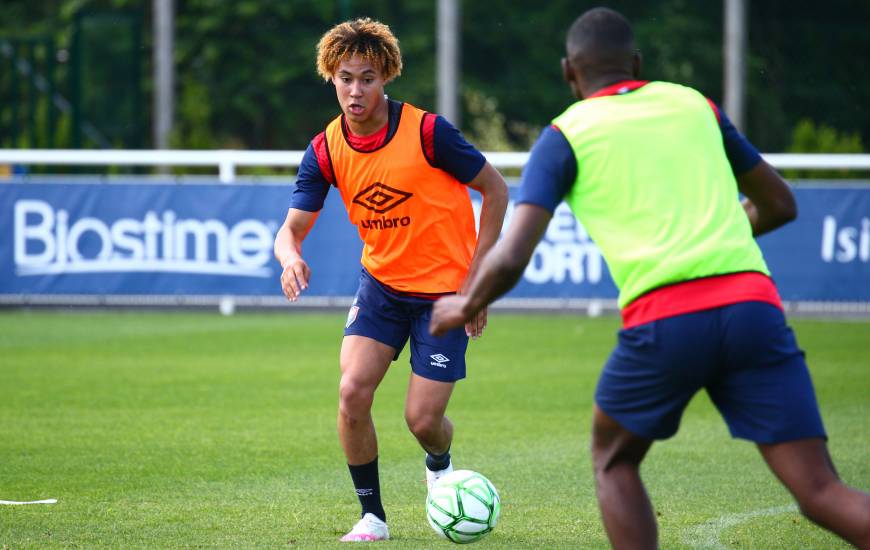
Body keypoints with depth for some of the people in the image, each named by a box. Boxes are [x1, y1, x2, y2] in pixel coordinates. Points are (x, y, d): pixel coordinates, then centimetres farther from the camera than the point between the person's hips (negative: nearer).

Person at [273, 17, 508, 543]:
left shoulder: (427, 131, -19)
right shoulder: (326, 150, -7)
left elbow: (496, 189, -8)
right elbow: (292, 228, -6)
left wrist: (477, 280, -10)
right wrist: (291, 257, -32)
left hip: (444, 291, -3)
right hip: (381, 283, 3)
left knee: (423, 419, -7)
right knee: (353, 391, -16)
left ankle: (441, 465, 32)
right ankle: (373, 515, 2)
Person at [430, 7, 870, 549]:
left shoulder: (566, 135, 11)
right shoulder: (694, 104, 22)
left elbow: (510, 259, 2)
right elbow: (780, 205, 30)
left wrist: (466, 308, 21)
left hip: (663, 319, -2)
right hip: (753, 304, 2)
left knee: (613, 460, 25)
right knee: (820, 491, -4)